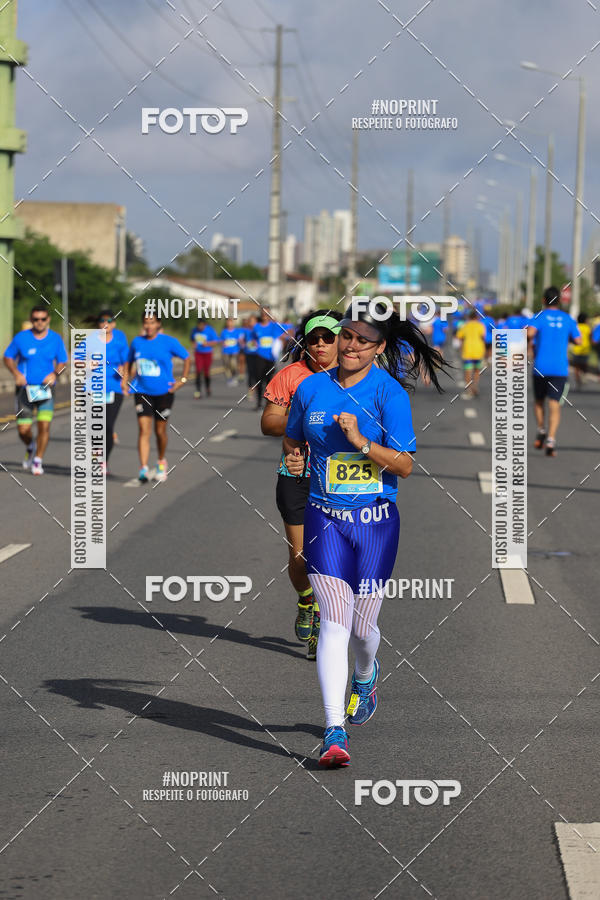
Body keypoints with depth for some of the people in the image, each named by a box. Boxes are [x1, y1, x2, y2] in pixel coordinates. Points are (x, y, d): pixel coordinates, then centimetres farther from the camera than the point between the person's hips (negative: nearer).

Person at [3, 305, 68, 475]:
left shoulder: (55, 339, 2)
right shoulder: (21, 338, -2)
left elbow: (62, 362, 10)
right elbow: (8, 357, 7)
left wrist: (55, 374, -10)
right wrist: (16, 373, -10)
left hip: (45, 389, 0)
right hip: (25, 389, 0)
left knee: (44, 424, -14)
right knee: (23, 429, 0)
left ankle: (37, 461, 2)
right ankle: (30, 447, 35)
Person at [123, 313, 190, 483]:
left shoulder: (168, 342, -6)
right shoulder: (137, 342, 3)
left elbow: (186, 358, 4)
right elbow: (129, 362, 19)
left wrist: (182, 380, -3)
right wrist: (125, 381, 8)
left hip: (163, 392, -1)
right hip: (142, 391, 1)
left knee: (160, 430, 9)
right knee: (144, 430, -11)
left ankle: (161, 462, 35)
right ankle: (143, 469, -17)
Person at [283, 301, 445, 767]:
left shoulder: (390, 393, -7)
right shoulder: (312, 388, 3)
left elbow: (404, 465, -9)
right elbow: (293, 437, 21)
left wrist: (360, 441, -22)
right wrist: (293, 458, -1)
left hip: (376, 522, -1)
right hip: (325, 519, 1)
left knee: (362, 627, 7)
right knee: (334, 620, -12)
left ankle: (366, 675, 44)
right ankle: (335, 731, -13)